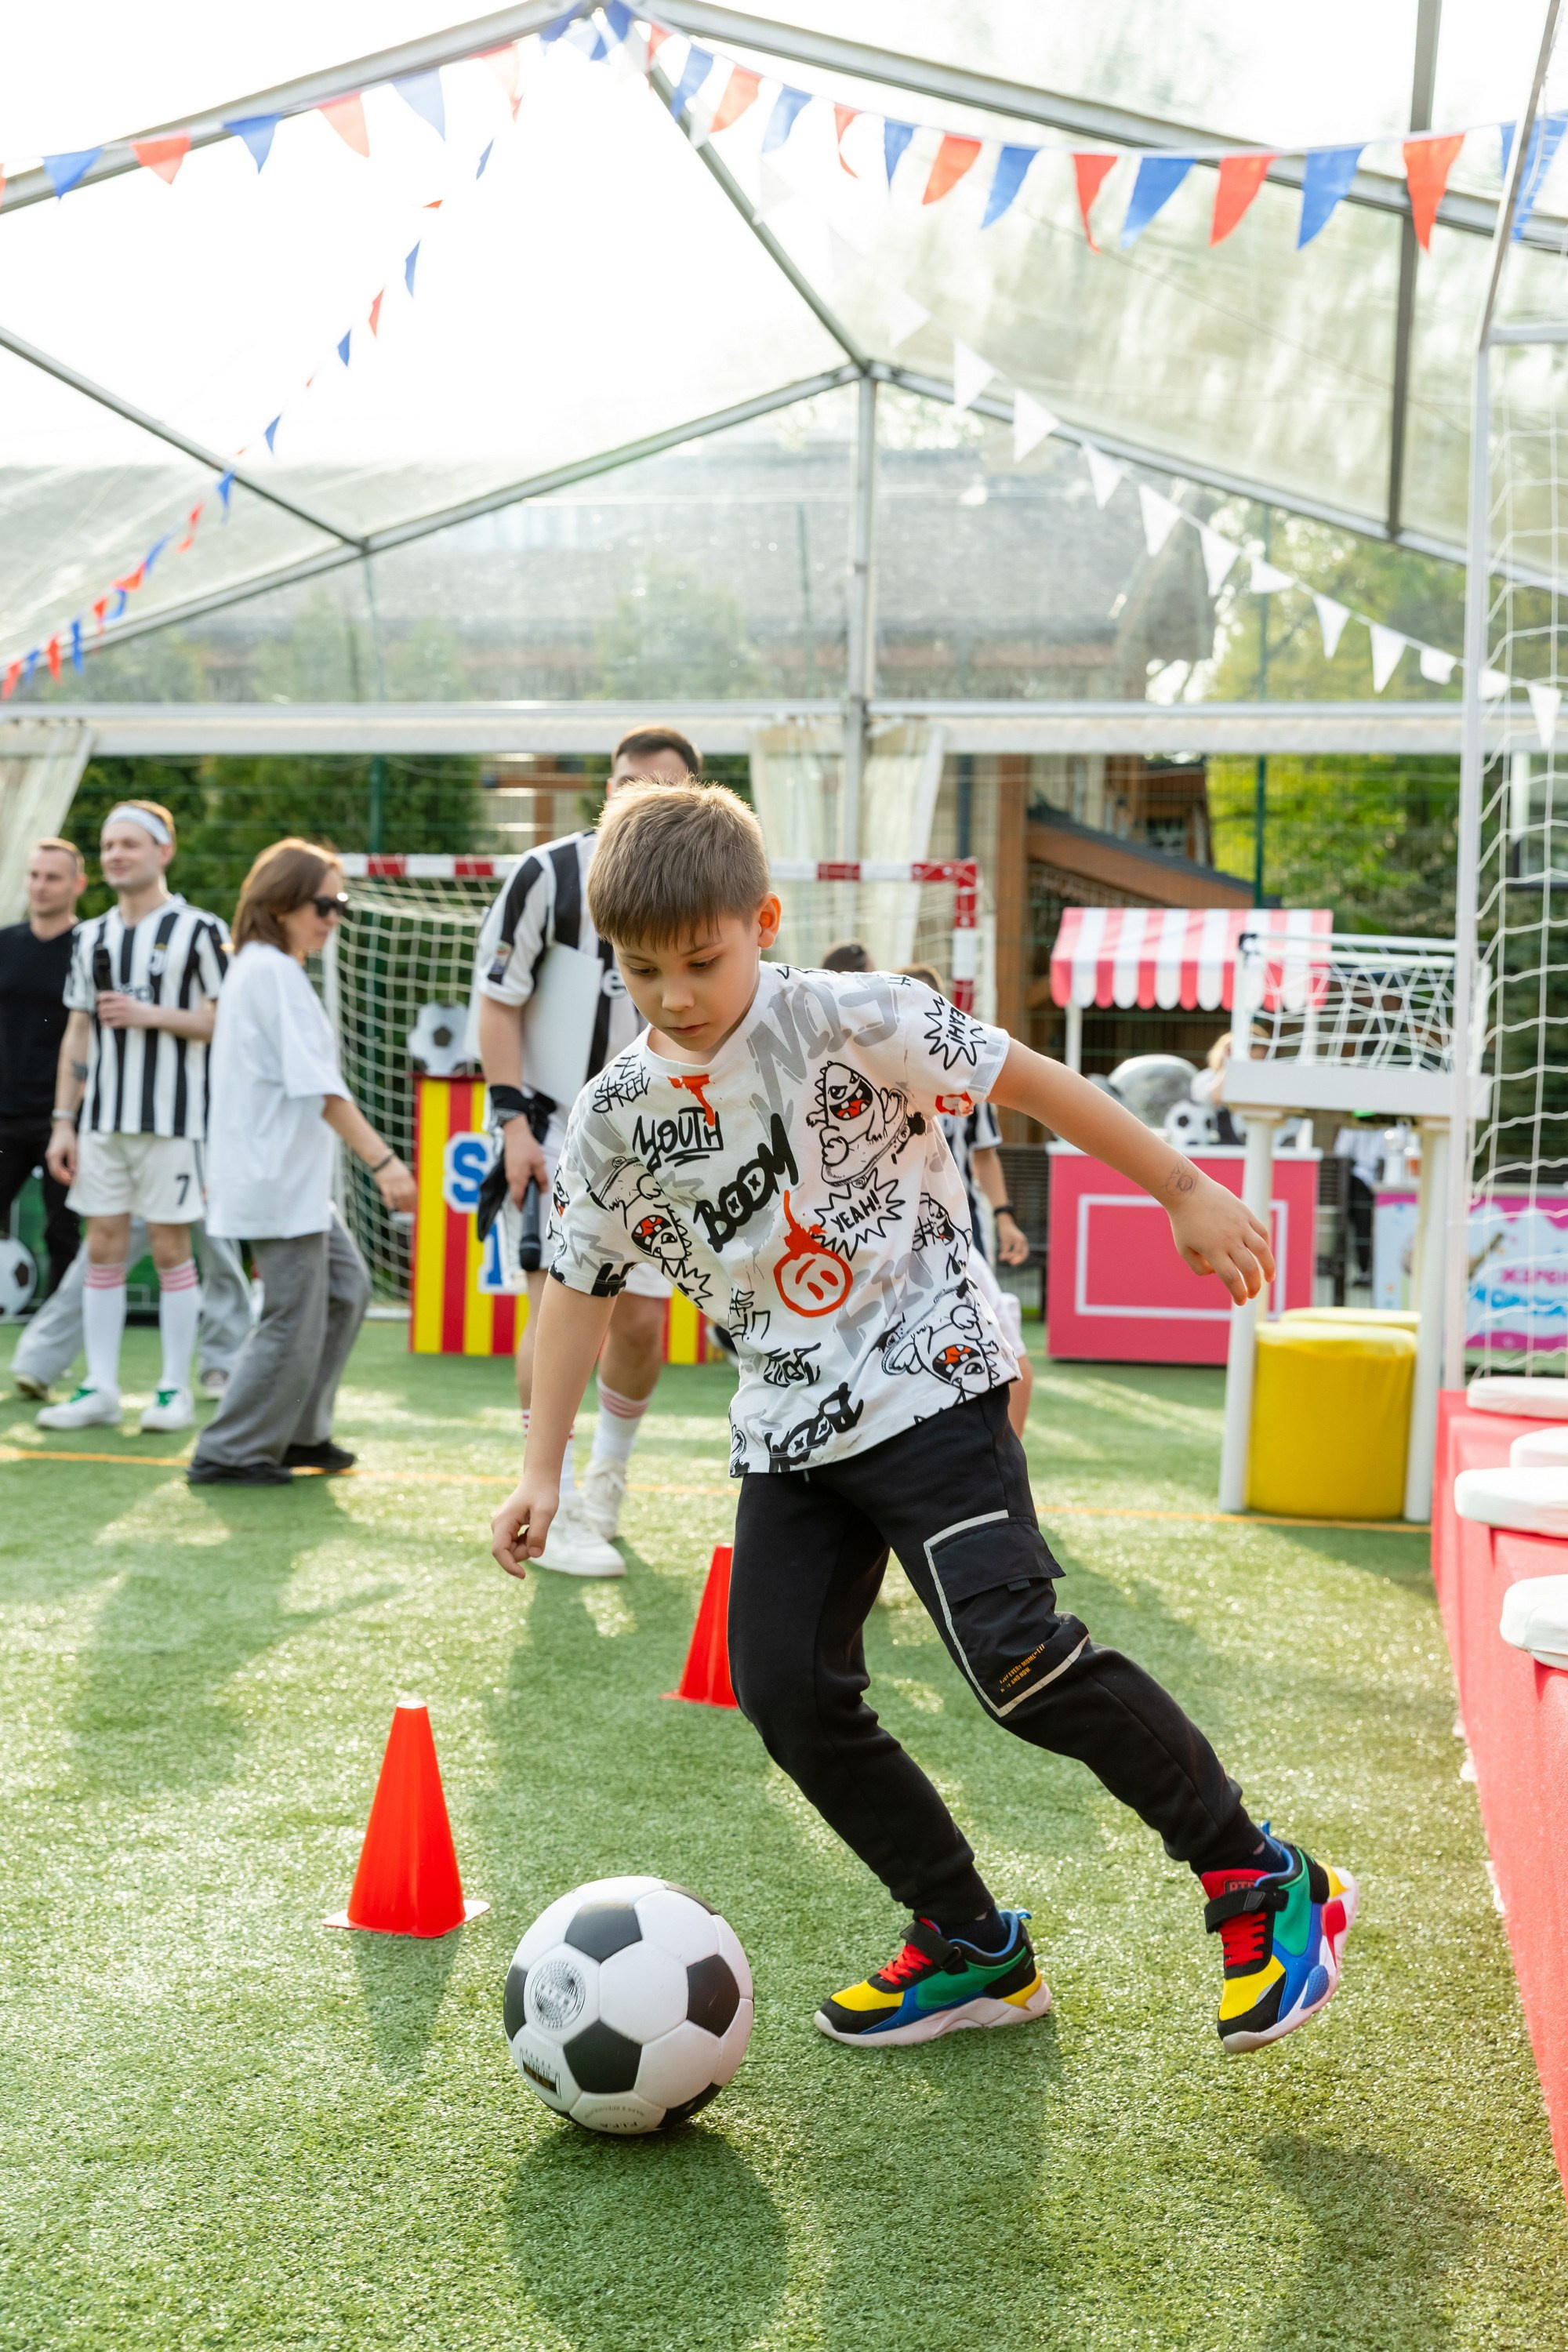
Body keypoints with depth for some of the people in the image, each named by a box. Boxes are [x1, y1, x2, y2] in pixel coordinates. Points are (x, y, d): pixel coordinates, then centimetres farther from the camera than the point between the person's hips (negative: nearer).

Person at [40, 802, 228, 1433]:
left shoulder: (199, 930, -4)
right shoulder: (91, 937, 13)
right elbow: (78, 1033, 14)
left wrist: (152, 1015, -17)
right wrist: (63, 1121, 9)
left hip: (171, 1118, -5)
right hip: (102, 1119, 5)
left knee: (170, 1249, -1)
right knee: (103, 1249, 5)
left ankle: (175, 1390, 7)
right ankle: (100, 1390, 10)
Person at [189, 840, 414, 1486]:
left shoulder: (256, 968, 17)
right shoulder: (276, 972, -15)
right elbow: (319, 1086, -23)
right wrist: (382, 1160, -26)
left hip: (296, 1182, 10)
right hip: (279, 1183, -10)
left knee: (346, 1288, 16)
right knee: (294, 1321, -4)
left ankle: (298, 1433, 23)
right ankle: (228, 1453, 5)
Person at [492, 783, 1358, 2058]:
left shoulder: (846, 1020, -12)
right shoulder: (616, 1114, 3)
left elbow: (1031, 1080, -6)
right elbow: (581, 1285, 11)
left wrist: (1189, 1194, -3)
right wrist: (541, 1471, 6)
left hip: (928, 1381, -6)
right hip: (789, 1428, 7)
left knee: (1012, 1646, -20)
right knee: (785, 1689, -1)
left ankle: (1262, 1884, -3)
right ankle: (973, 1948, 16)